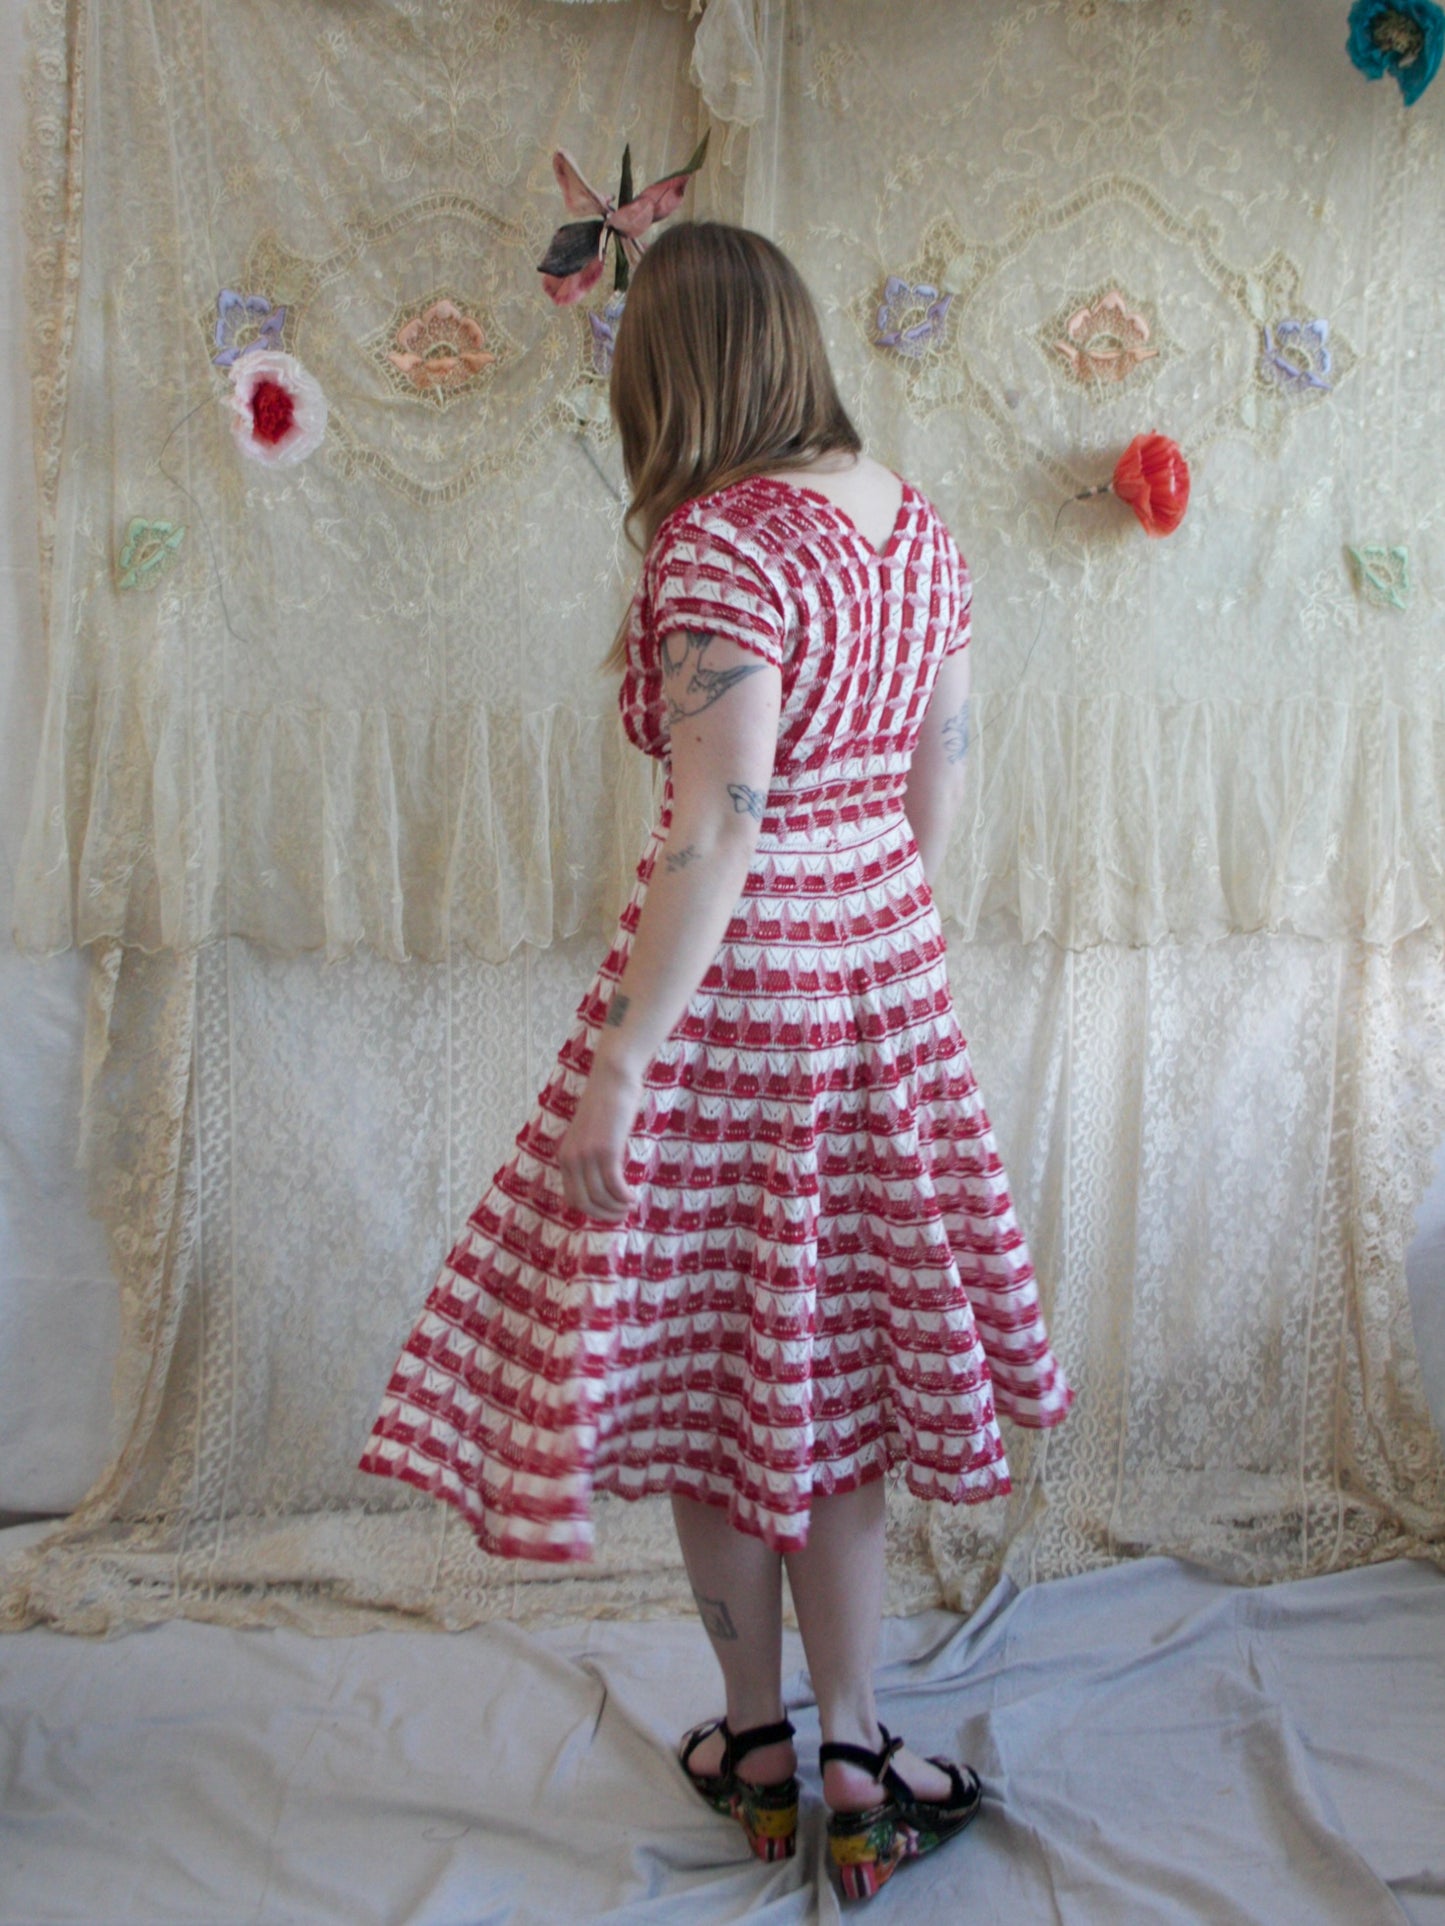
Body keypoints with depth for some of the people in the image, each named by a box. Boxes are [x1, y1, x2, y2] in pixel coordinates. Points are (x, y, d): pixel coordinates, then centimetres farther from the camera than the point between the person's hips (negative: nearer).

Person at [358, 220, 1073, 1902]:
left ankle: (755, 1745, 28)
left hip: (734, 979, -7)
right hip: (881, 970, 7)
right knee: (829, 1352, 16)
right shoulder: (911, 521, 6)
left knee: (703, 1353, 11)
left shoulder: (717, 545, -18)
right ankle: (855, 1759, 26)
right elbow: (938, 774, 12)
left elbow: (717, 829, -23)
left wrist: (617, 1064, -19)